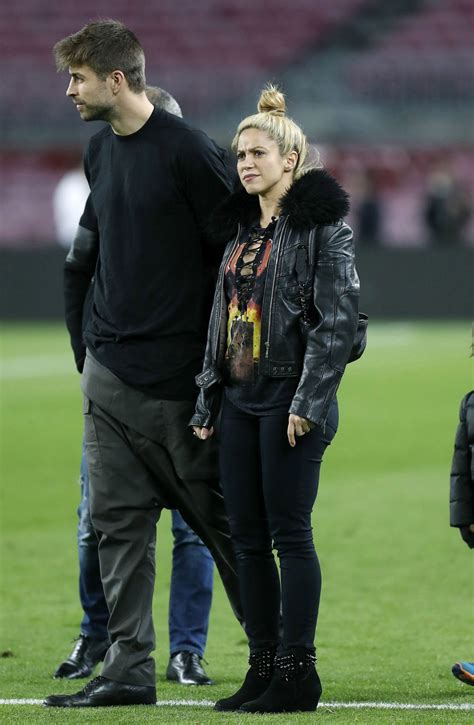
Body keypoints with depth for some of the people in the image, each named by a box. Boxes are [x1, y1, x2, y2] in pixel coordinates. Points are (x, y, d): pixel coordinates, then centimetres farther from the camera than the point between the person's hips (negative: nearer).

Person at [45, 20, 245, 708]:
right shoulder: (100, 152, 11)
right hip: (109, 373, 7)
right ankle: (128, 669, 8)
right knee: (118, 523, 5)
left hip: (178, 378, -7)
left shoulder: (188, 150, -13)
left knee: (219, 522, 1)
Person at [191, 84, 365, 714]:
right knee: (247, 536, 6)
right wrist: (207, 403, 14)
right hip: (239, 398, 8)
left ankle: (298, 671, -2)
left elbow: (338, 319, -13)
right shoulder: (239, 229, 16)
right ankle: (263, 667, 12)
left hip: (290, 398, -7)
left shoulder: (322, 224, -7)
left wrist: (308, 402, -18)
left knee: (289, 531, -6)